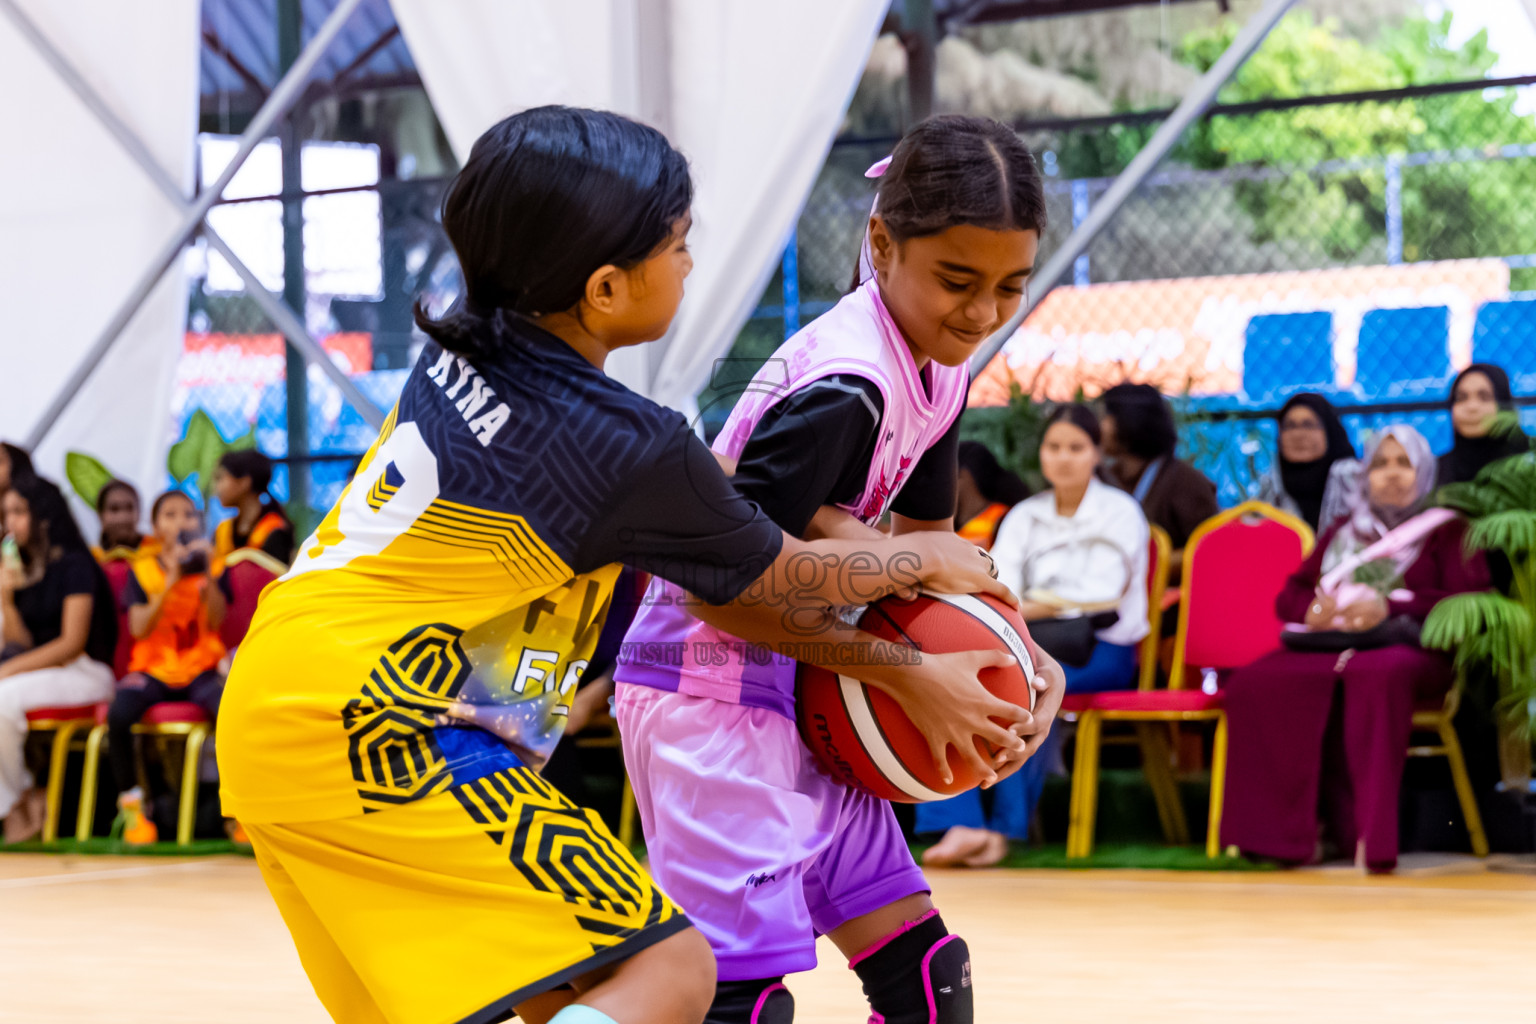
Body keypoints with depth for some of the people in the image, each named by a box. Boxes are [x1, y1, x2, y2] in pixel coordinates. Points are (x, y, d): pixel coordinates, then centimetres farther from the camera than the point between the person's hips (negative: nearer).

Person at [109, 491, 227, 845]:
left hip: (200, 668, 0)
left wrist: (206, 573, -19)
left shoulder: (209, 566, 8)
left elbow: (216, 620, -7)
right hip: (153, 668, 0)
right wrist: (171, 581, -16)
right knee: (118, 713, -33)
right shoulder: (143, 569, 6)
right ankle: (132, 806, -15)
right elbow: (139, 628, -7)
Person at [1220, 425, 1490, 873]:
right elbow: (1289, 596, 25)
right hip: (1331, 647, 4)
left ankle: (1372, 838, -45)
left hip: (1410, 648, -4)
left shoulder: (1446, 530, 16)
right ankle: (1278, 831, -32)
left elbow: (1468, 600, -1)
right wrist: (1314, 609, -1)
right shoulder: (1342, 532, 31)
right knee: (1256, 682, -29)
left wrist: (1388, 607, -13)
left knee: (1375, 674, -43)